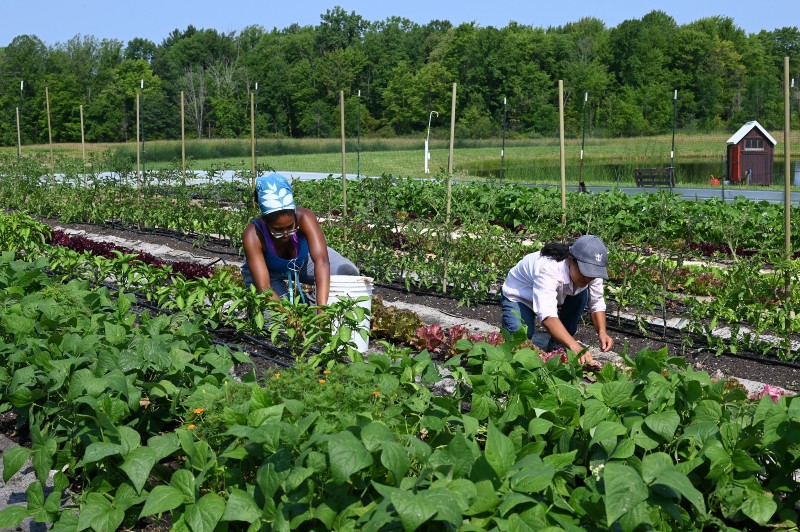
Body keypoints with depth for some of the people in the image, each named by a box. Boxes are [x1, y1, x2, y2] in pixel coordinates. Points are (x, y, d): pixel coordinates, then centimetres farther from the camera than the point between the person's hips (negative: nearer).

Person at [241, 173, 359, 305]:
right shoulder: (253, 235, -38)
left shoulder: (304, 218, -38)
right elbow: (264, 288, -42)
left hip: (303, 259, 1)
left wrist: (322, 308, -62)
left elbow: (321, 260, -50)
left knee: (349, 272, -19)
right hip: (270, 271, -1)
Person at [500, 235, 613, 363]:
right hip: (520, 295, -6)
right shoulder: (548, 268, -43)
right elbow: (547, 315, -53)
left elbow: (597, 303, -12)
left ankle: (557, 346, -8)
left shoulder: (590, 269, -23)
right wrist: (575, 347, -64)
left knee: (583, 292, -23)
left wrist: (602, 333, -32)